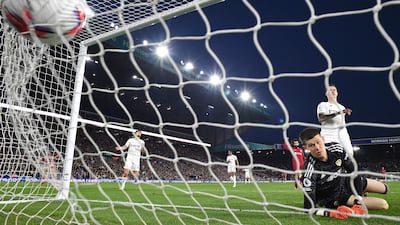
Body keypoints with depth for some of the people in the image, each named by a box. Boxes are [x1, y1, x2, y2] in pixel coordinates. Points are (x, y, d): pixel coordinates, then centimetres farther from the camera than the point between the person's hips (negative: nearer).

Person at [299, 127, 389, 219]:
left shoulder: (337, 148, -24)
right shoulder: (309, 170, -37)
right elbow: (309, 207, -35)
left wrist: (358, 201, -19)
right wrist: (332, 213, -48)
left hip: (346, 181, 5)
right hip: (334, 198, -5)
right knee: (383, 205, -10)